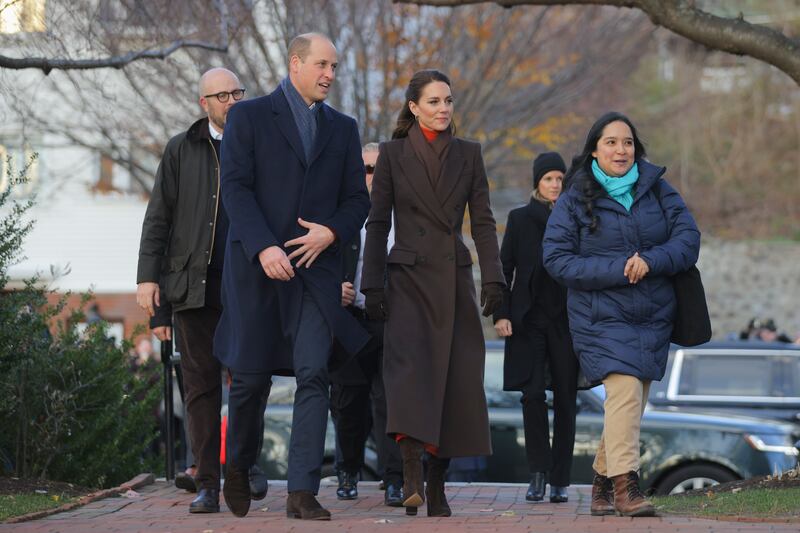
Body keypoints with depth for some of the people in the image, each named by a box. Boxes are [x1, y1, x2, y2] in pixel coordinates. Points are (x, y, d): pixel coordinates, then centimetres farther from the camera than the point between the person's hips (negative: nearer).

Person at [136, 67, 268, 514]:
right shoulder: (182, 151, 10)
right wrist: (148, 276, -1)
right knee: (201, 385, 1)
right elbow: (159, 217, 8)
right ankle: (208, 484, 5)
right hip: (194, 286, 0)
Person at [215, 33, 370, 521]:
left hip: (317, 266, 2)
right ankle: (239, 468, 30)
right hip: (257, 263, -2)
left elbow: (357, 199, 14)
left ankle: (303, 491, -11)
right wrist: (263, 248, -18)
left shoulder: (343, 128, 15)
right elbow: (236, 187, -6)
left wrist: (331, 232, -7)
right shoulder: (249, 117, 3)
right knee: (252, 376, 4)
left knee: (314, 375, -11)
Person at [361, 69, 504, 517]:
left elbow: (483, 222, 5)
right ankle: (413, 477, -24)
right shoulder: (393, 154, 3)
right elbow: (377, 223, 2)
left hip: (455, 280, 2)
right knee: (410, 368, -18)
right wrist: (372, 285, -5)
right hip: (409, 279, -2)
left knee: (455, 380, 0)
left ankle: (438, 485, 9)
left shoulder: (469, 154, 8)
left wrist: (494, 278, -6)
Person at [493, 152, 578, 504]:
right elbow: (504, 268, 6)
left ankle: (559, 481, 6)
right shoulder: (520, 219, 8)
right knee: (533, 395, -10)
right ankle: (538, 474, -3)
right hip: (529, 319, -1)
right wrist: (501, 313, -5)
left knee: (565, 399, 1)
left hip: (567, 320, 1)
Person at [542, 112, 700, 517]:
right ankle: (625, 485, -22)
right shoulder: (574, 201, 0)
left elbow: (688, 240, 0)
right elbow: (556, 259, -7)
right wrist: (617, 270, -16)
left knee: (630, 403, 8)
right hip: (603, 318, -4)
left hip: (653, 316, 4)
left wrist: (650, 262, -19)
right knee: (625, 391, -21)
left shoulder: (658, 191, 7)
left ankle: (603, 481, 23)